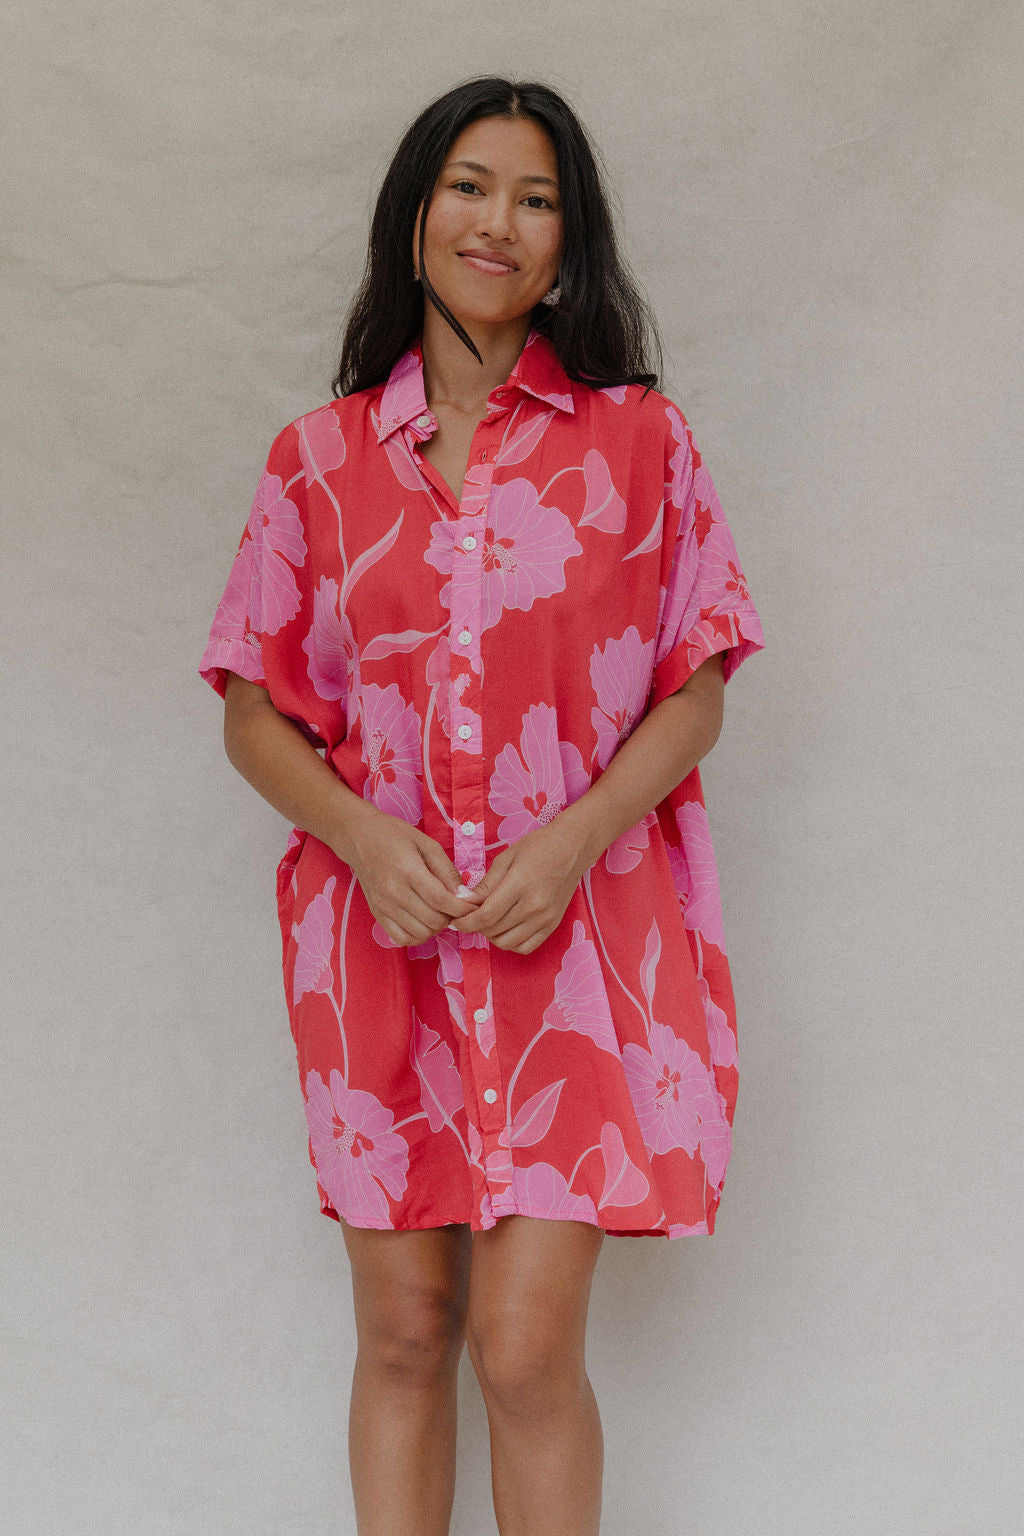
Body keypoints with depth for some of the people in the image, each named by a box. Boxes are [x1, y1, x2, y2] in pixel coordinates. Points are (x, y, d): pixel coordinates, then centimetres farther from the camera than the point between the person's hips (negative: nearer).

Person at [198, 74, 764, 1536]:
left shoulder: (638, 438, 5)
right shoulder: (320, 456, 8)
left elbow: (695, 696, 3)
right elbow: (255, 712, 8)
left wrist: (570, 842, -13)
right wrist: (364, 838, -11)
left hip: (581, 928, -2)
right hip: (378, 933, 2)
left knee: (525, 1346, -7)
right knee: (403, 1334, 7)